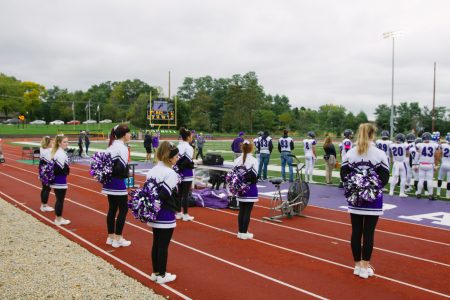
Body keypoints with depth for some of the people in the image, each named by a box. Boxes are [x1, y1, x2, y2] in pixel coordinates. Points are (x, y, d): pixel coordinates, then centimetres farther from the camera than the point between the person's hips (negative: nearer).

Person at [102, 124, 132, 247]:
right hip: (118, 183, -9)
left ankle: (110, 237, 22)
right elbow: (122, 167, -23)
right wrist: (125, 175, -7)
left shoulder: (111, 146, 13)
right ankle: (118, 239, 6)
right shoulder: (122, 148, -16)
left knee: (112, 209, 15)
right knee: (123, 209, 1)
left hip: (109, 182, 9)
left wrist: (110, 173, 6)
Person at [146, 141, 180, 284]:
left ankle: (155, 272, 27)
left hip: (154, 214, 8)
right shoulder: (170, 173, -17)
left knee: (156, 243, 17)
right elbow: (165, 194, -24)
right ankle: (161, 275, 14)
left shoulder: (152, 171, 9)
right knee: (163, 245, 3)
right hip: (166, 215, -8)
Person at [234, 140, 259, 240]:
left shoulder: (237, 160, 1)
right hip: (250, 188, -4)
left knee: (241, 210, 13)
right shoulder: (253, 160, -11)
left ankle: (240, 232, 20)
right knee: (248, 211, 1)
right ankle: (244, 233, 5)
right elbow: (255, 176, -12)